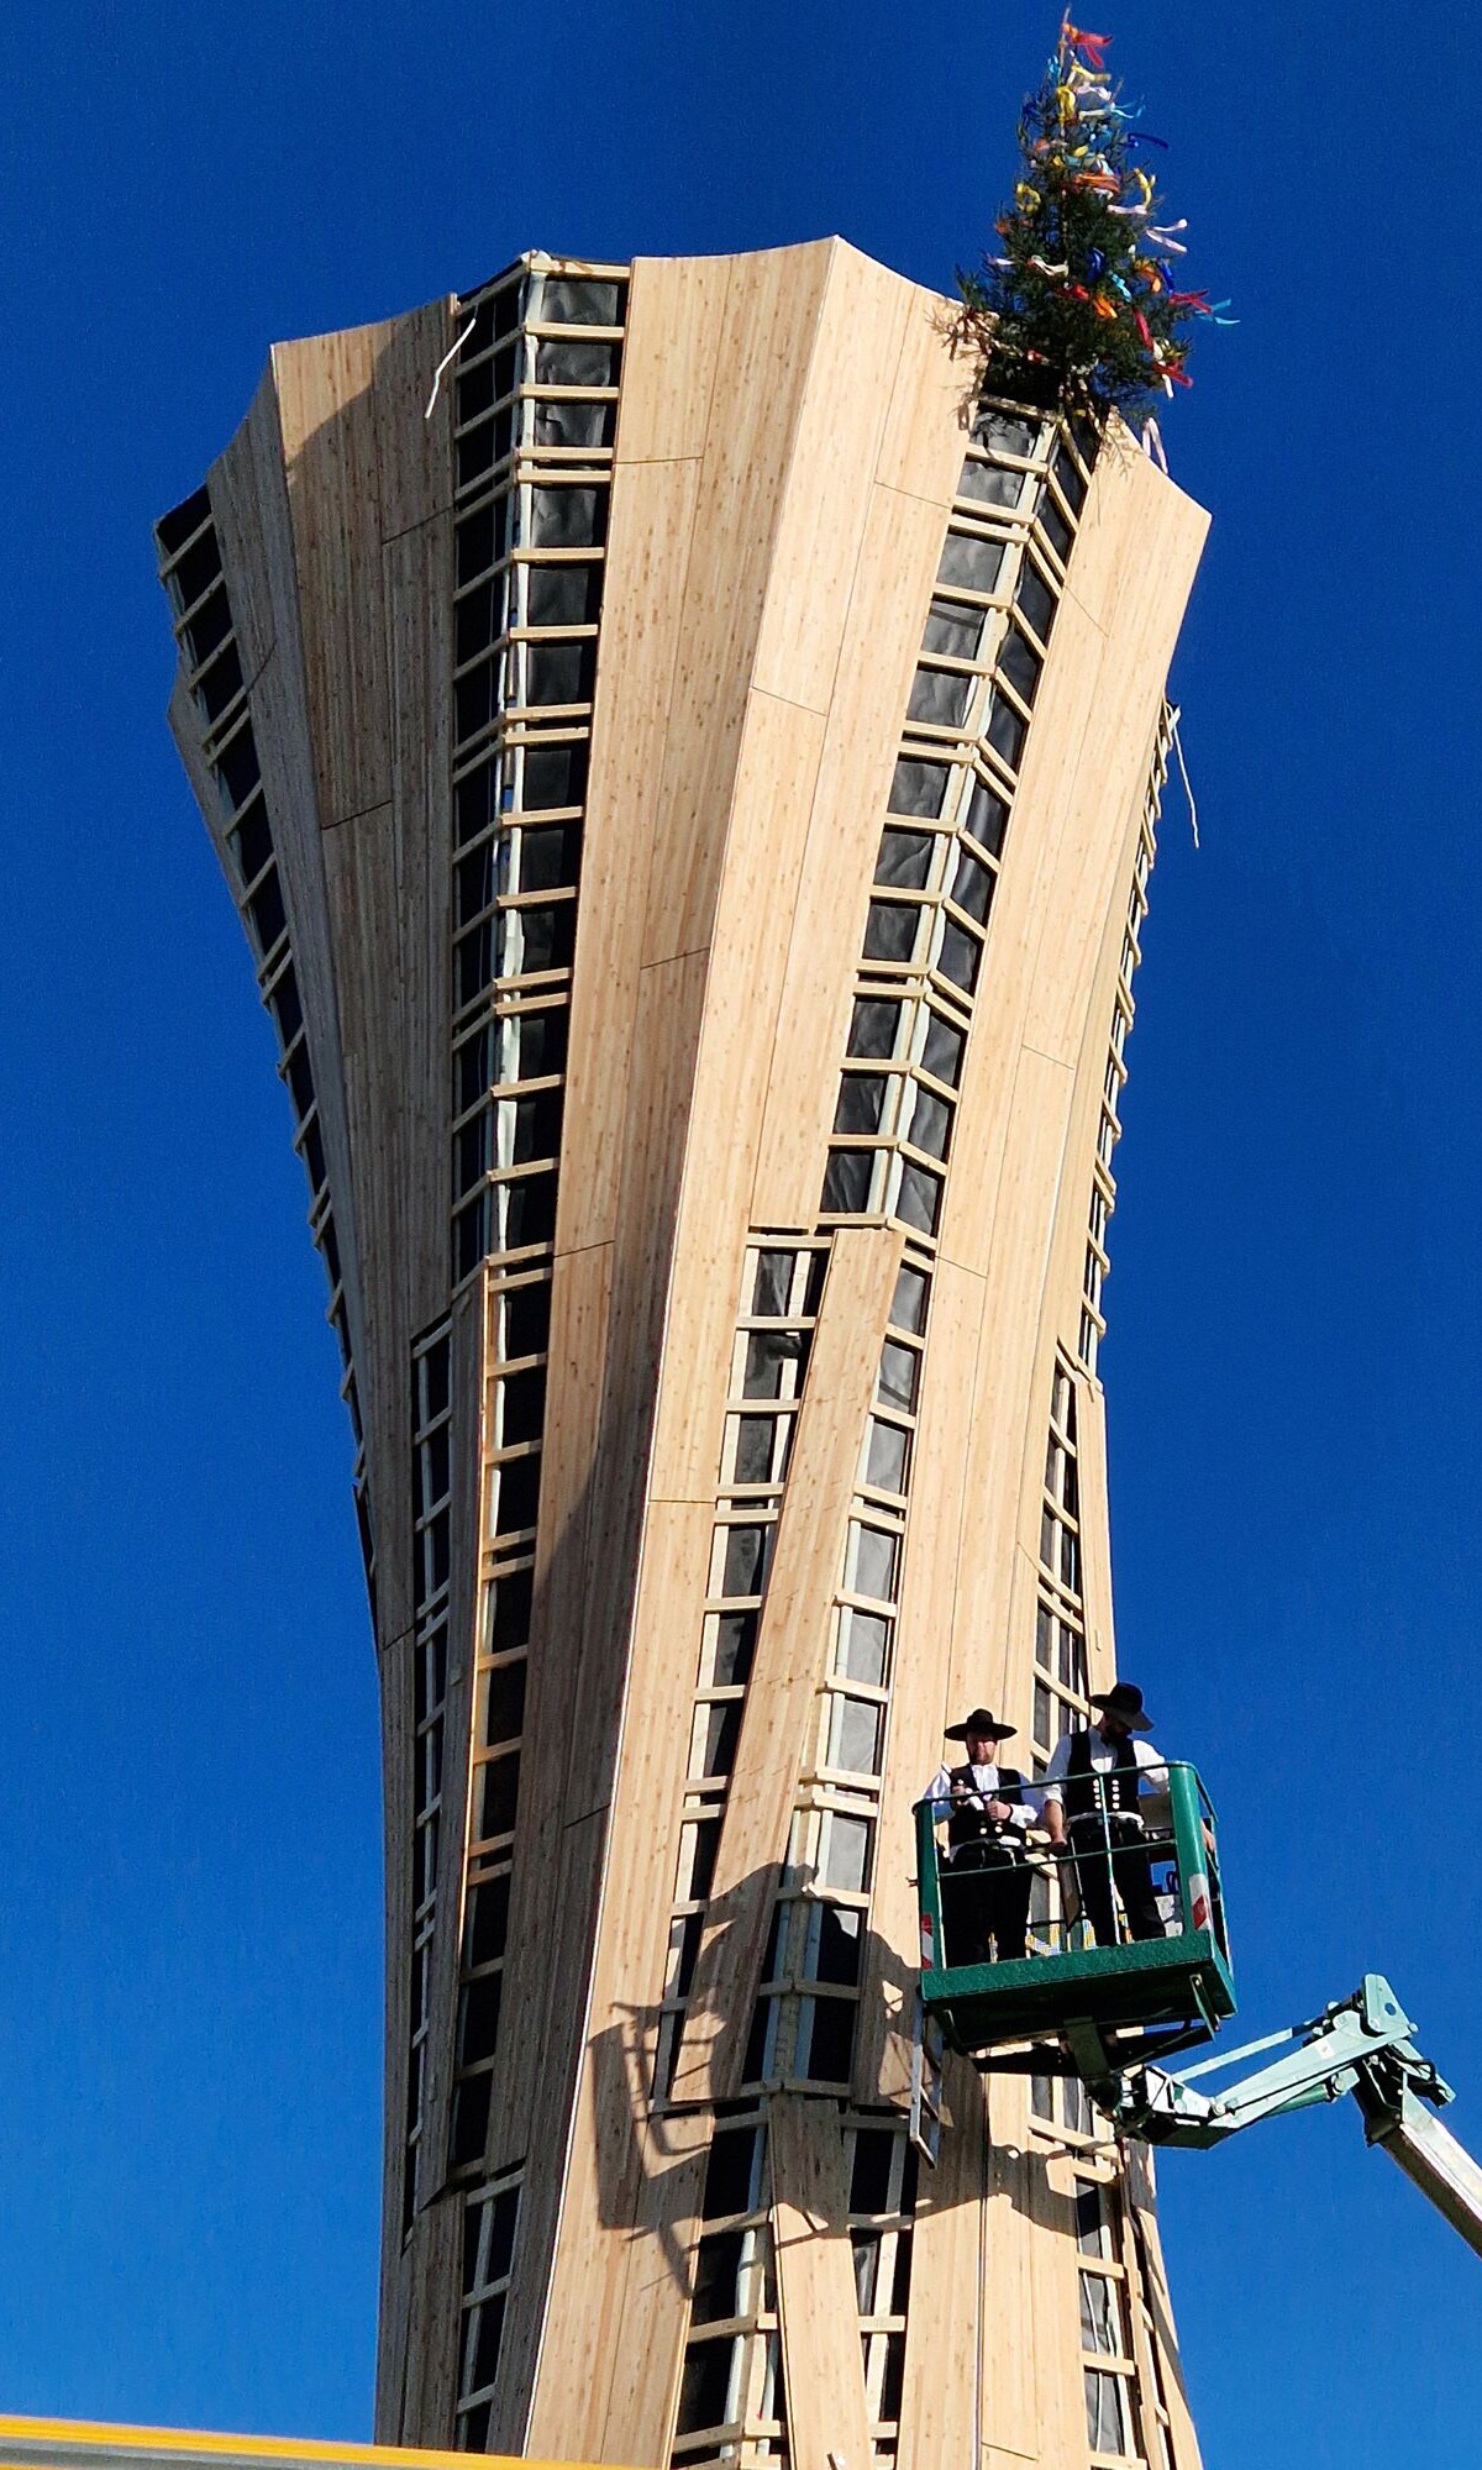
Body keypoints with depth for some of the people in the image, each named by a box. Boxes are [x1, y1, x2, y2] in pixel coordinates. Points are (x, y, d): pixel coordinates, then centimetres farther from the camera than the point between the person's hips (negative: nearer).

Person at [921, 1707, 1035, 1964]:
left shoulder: (1015, 1778, 26)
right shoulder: (950, 1778, 21)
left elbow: (1037, 1814, 12)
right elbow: (925, 1813, 7)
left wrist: (1010, 1812, -5)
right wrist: (952, 1805, -12)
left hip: (1011, 1860, 2)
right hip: (968, 1861, -2)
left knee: (1012, 1935, -5)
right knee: (968, 1936, -12)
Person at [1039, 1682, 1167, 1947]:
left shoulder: (1138, 1750, 22)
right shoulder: (1070, 1745, 17)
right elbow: (1052, 1792, 7)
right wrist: (1057, 1835, -9)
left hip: (1126, 1833, 1)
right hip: (1085, 1835, -1)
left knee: (1143, 1907, -14)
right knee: (1100, 1914, -10)